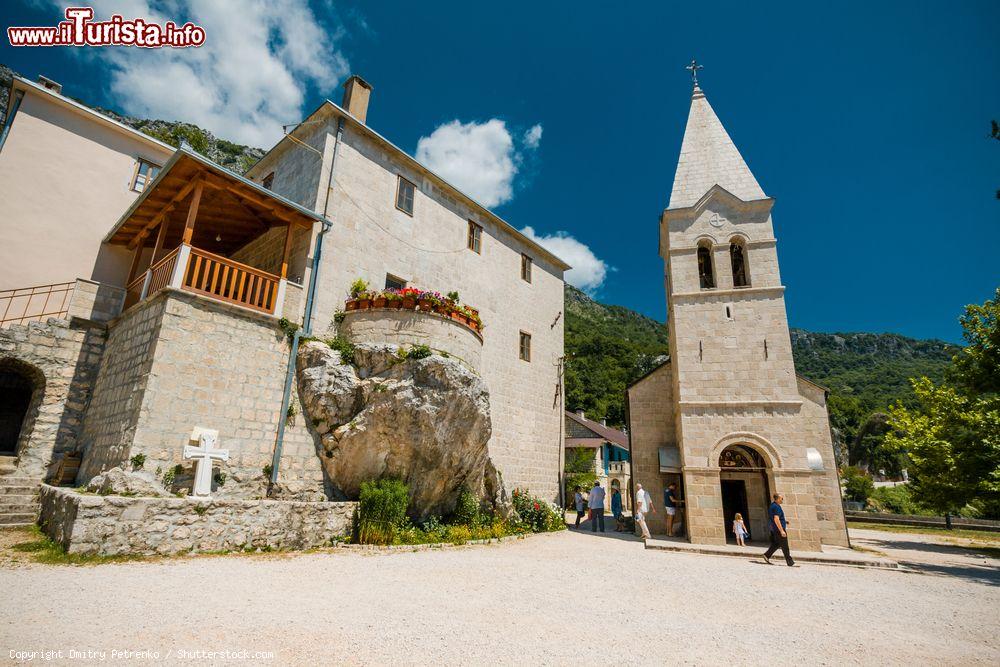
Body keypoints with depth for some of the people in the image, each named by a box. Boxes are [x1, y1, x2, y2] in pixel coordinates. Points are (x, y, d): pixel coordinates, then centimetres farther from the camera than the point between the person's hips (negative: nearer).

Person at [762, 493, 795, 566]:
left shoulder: (772, 505, 14)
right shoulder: (776, 507, -19)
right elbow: (776, 519, -26)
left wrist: (784, 522, 21)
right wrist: (782, 531, -26)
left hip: (773, 529, 10)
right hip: (778, 529, -10)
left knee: (775, 544, 13)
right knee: (784, 546, 0)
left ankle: (767, 555, 7)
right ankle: (790, 562, 8)